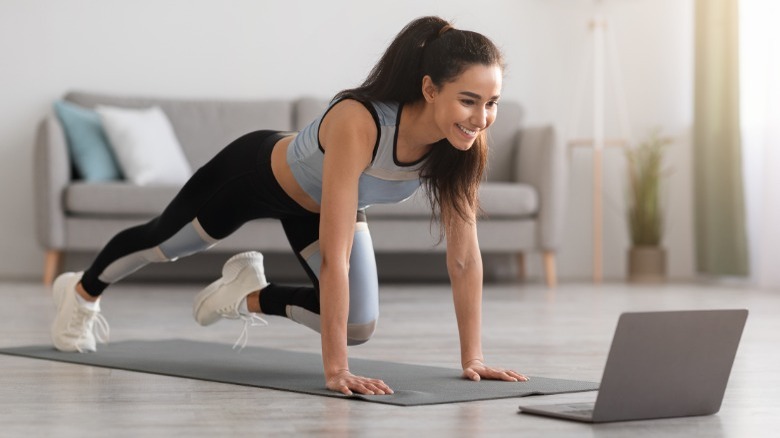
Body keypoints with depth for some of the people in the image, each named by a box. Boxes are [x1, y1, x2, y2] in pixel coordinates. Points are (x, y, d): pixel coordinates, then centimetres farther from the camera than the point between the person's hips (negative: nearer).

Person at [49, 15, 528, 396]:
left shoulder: (463, 141, -29)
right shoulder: (358, 123, -47)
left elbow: (465, 253, -22)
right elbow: (336, 256, -48)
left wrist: (473, 358, -23)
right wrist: (336, 369, -48)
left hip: (319, 202, 5)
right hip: (257, 170, -5)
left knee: (358, 327, -2)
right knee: (162, 241, 22)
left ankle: (251, 295, 25)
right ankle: (82, 291, 55)